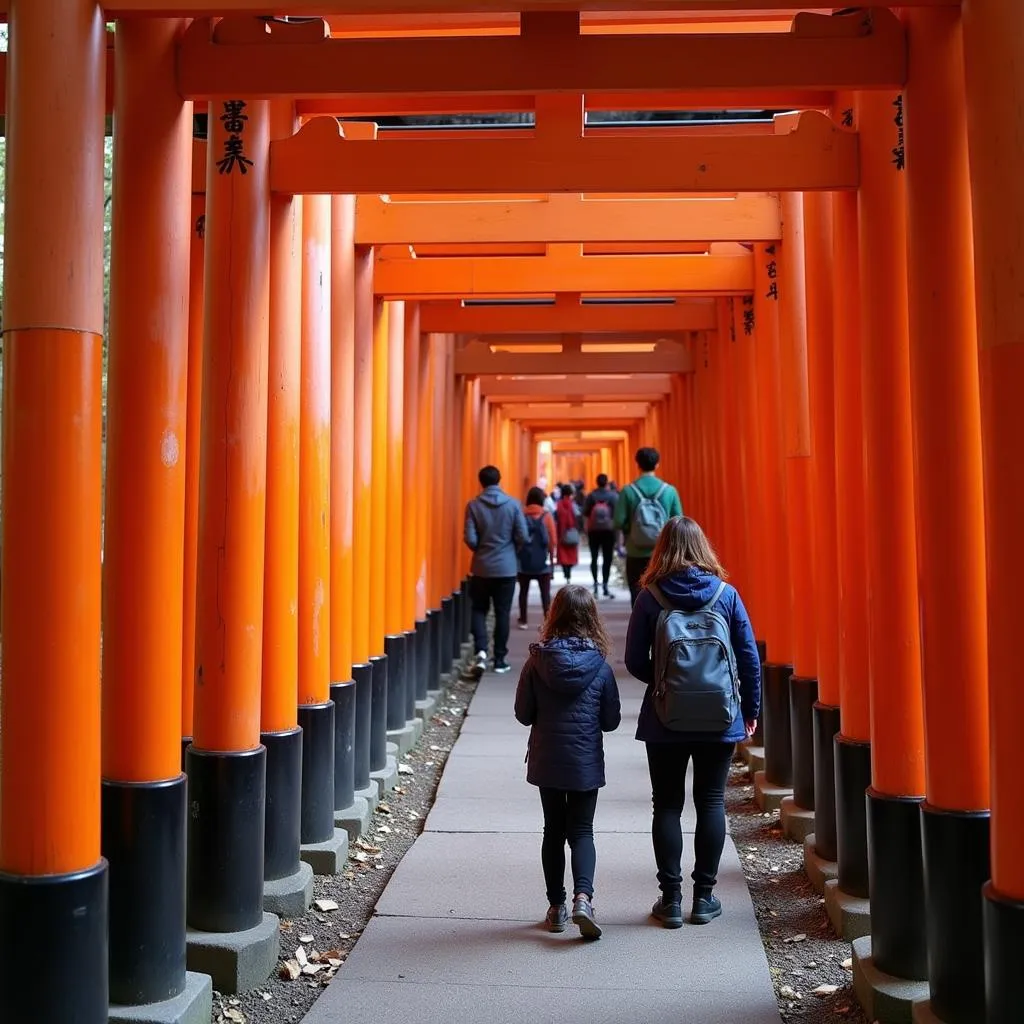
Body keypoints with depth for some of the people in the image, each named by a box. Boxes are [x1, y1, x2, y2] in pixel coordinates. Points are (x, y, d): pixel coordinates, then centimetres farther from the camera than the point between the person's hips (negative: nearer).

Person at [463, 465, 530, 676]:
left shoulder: (473, 505, -6)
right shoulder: (513, 504, -5)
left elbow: (470, 539, -9)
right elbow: (523, 536, -7)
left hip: (481, 567, 0)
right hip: (507, 567, 0)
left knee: (479, 610, 12)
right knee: (502, 613, 8)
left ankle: (481, 651, -8)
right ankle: (500, 660, 11)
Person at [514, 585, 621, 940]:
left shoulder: (537, 661, -9)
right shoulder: (600, 665, -10)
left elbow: (523, 713, -3)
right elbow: (611, 720, -2)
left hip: (546, 761, 1)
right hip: (586, 762, -1)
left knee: (554, 831, 14)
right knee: (582, 831, 9)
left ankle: (556, 907, 18)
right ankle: (583, 896, -12)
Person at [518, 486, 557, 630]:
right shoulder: (546, 515, -3)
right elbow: (553, 540, -4)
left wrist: (518, 554, 12)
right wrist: (551, 557, 8)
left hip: (524, 560, 2)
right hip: (542, 560, -2)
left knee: (523, 590, 12)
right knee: (545, 592, 3)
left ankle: (523, 621, 16)